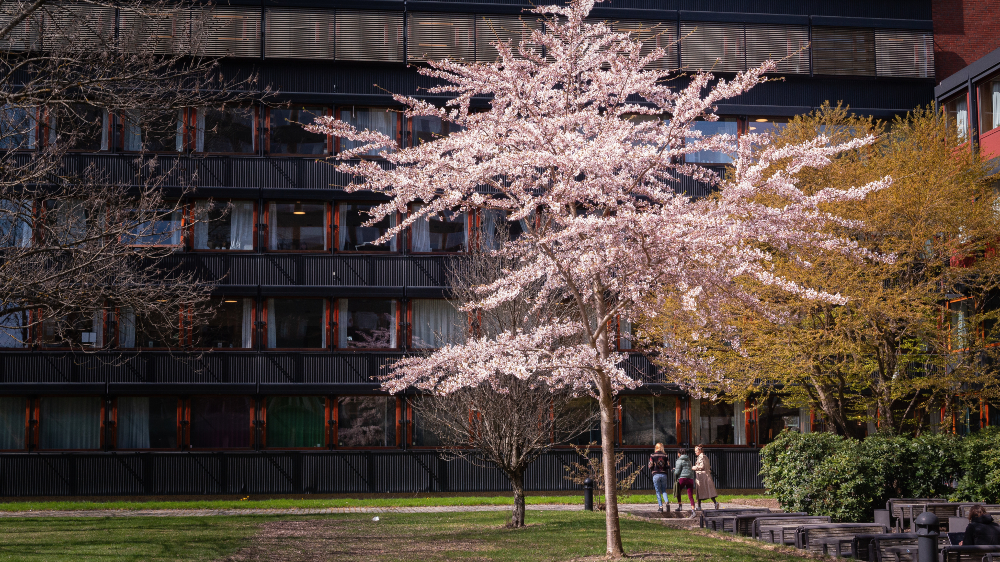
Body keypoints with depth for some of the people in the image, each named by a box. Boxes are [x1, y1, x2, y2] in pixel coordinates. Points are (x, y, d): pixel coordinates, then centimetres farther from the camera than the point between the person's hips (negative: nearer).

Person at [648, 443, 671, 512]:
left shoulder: (652, 455, -3)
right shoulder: (665, 455, 3)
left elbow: (650, 466, -5)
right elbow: (668, 466, 2)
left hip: (656, 475, -2)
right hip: (664, 474, 2)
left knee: (658, 491, 6)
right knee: (664, 490, 13)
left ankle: (660, 506, 2)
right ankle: (667, 502, -11)